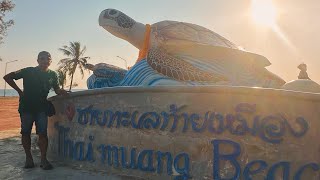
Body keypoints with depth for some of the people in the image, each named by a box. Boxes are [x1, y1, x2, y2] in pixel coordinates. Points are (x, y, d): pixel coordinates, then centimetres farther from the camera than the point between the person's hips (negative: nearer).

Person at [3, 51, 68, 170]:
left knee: (42, 133, -4)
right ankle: (28, 158, 19)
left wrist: (62, 92, -14)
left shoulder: (52, 75, 6)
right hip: (26, 107, -1)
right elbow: (7, 77, 2)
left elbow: (57, 90, 10)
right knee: (26, 132, 5)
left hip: (41, 107, 1)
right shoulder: (29, 71, -2)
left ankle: (43, 159, 1)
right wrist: (19, 91, -4)